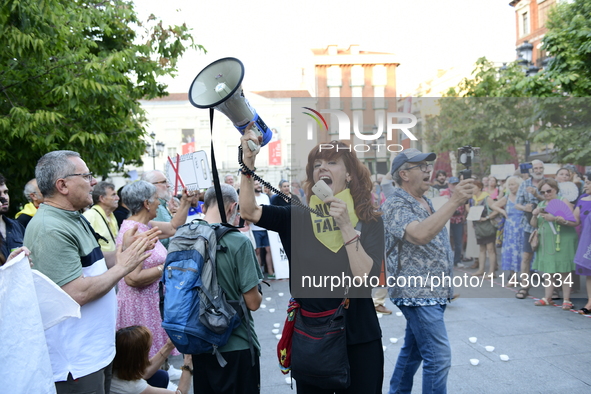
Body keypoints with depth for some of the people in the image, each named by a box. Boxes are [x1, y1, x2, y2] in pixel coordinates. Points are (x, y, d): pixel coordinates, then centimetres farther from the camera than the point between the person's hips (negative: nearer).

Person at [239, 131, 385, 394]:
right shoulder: (297, 218, -1)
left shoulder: (370, 222, -4)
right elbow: (249, 211, -15)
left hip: (359, 341, -1)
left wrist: (345, 226, -23)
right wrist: (248, 163, -26)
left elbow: (366, 278, -16)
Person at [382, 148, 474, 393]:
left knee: (413, 350, 18)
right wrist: (453, 202, -35)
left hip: (434, 293, 9)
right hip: (417, 293, -9)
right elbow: (420, 235, -34)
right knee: (439, 357, -10)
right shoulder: (396, 205, -15)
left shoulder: (426, 202, 14)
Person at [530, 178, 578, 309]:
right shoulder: (541, 205, 13)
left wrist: (555, 218, -23)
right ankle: (547, 298, 14)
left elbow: (574, 222, -13)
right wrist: (534, 215, -6)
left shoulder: (563, 201, -4)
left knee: (564, 271, -2)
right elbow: (534, 225, 14)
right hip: (546, 242, 5)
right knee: (548, 270, 7)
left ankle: (566, 300, 4)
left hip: (562, 242, -5)